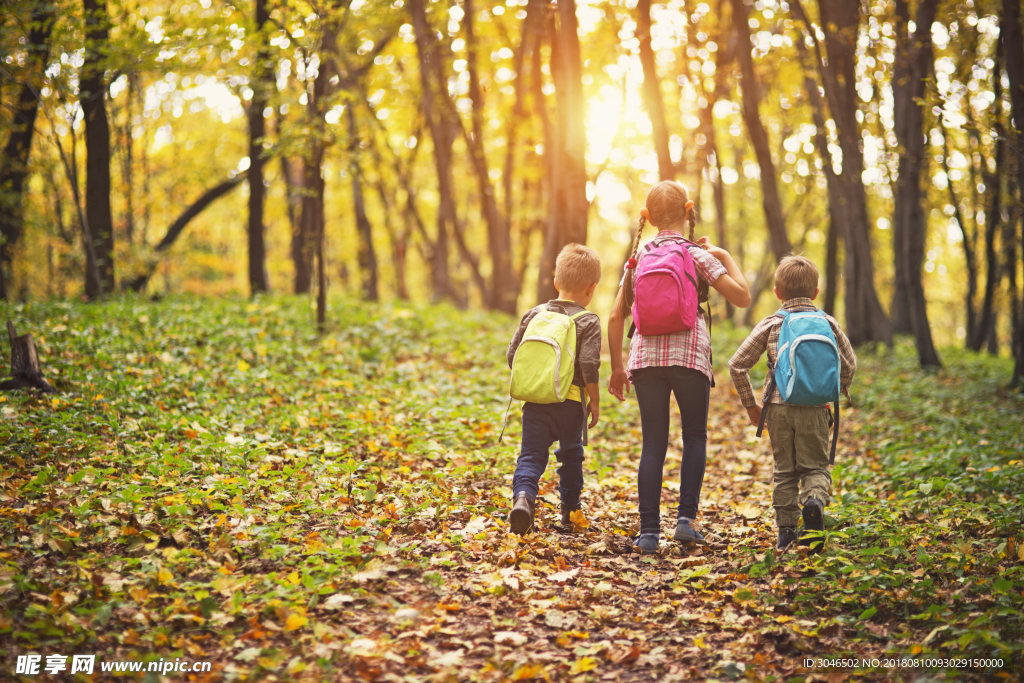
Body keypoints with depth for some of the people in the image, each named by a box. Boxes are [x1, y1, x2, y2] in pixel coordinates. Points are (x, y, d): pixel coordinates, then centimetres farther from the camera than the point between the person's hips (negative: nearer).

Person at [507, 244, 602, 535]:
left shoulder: (534, 314, 9)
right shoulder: (588, 321, -4)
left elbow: (512, 354, 10)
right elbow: (588, 364, -13)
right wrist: (595, 400, -1)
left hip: (535, 399, 2)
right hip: (570, 401, -2)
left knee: (531, 454, 1)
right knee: (571, 454, 17)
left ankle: (523, 495, -26)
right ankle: (570, 510, 27)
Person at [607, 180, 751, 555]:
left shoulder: (638, 258, 10)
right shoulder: (699, 255, 1)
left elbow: (616, 317, 7)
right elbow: (741, 297, -3)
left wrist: (617, 367, 14)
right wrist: (725, 255, 10)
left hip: (645, 356, 2)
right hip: (689, 355, -2)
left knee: (653, 443, 6)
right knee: (695, 436, 14)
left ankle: (649, 530, 1)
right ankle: (686, 517, 2)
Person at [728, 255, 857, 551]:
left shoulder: (771, 324, 4)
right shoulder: (828, 323, 8)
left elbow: (737, 365, 2)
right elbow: (849, 364, 14)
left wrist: (750, 405, 11)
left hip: (779, 407, 0)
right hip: (815, 408, 0)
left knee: (785, 470, 11)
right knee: (815, 466, 8)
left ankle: (786, 529, 8)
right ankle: (814, 501, -22)